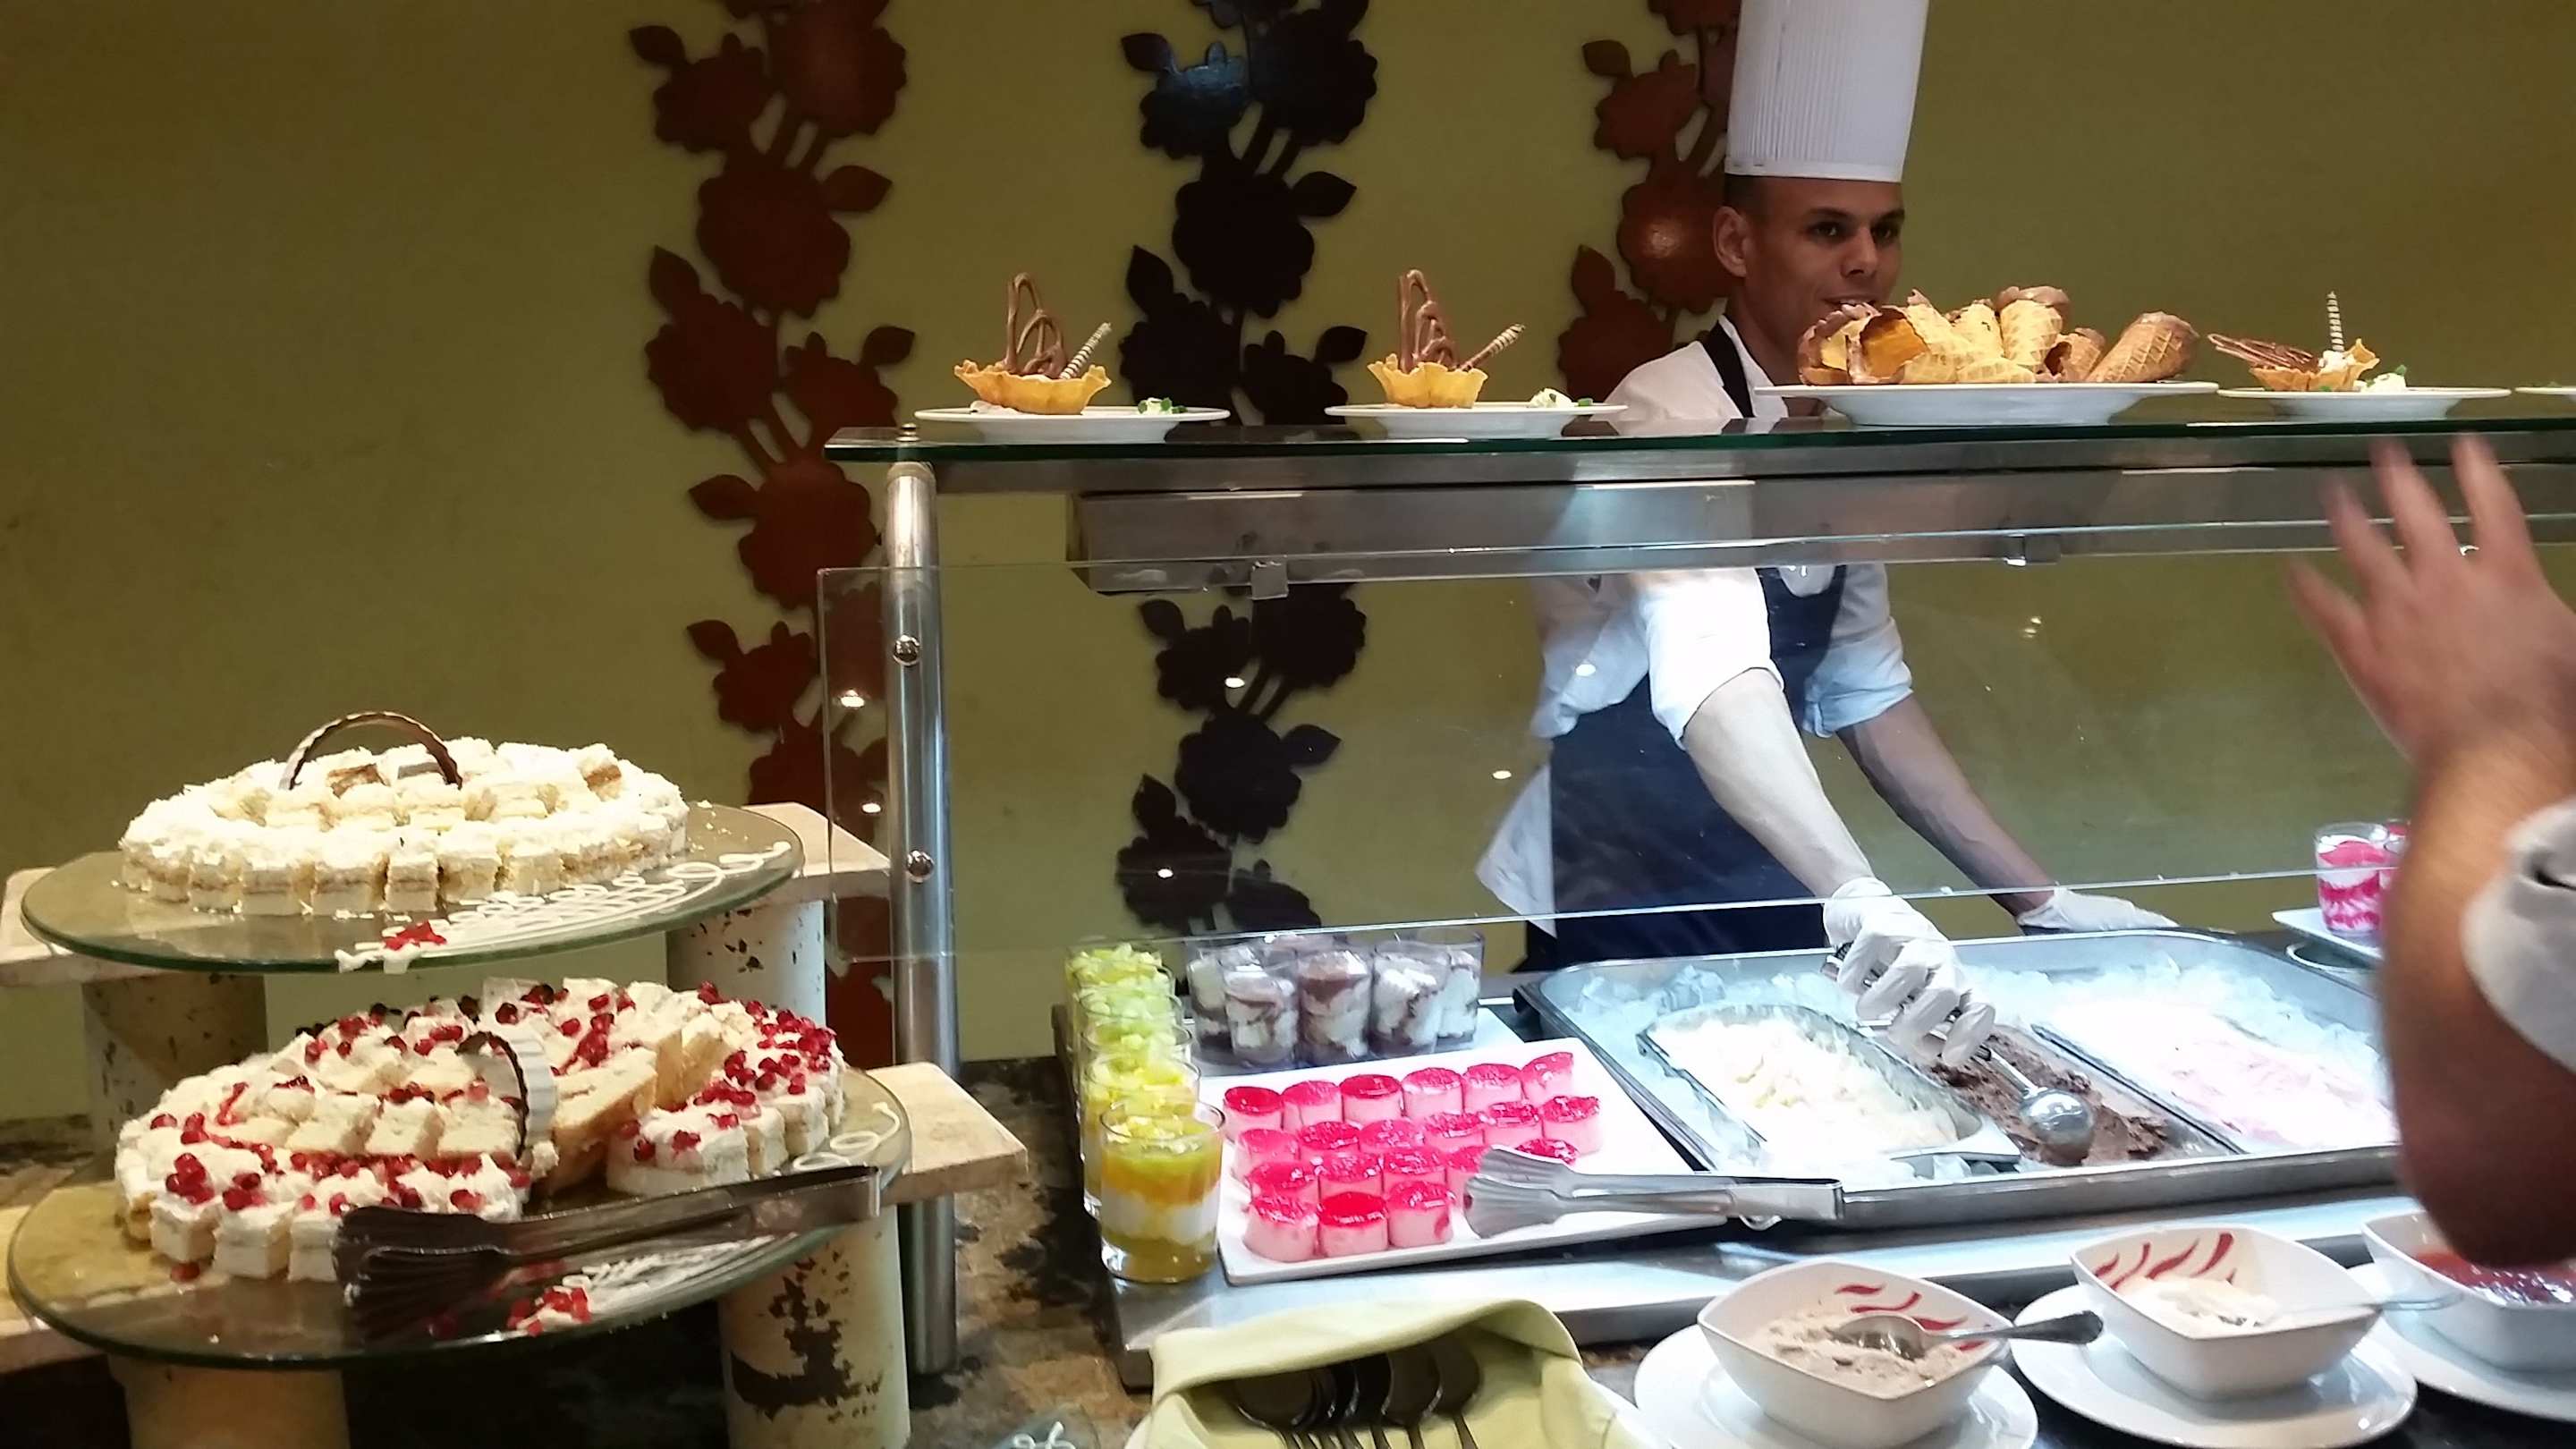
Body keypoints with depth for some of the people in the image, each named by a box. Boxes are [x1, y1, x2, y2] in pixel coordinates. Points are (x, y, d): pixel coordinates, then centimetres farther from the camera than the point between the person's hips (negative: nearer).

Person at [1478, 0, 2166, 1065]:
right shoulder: (1673, 420, -22)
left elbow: (1866, 691, 9)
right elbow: (1711, 673, -39)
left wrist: (2039, 901, 6)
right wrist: (1858, 897, -53)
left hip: (1764, 907, 7)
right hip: (1622, 920, -7)